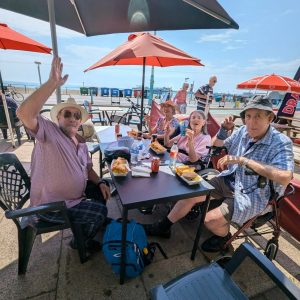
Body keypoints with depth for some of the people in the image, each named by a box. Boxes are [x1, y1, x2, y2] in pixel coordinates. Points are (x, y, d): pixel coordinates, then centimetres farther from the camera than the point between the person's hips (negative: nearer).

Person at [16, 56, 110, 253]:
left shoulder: (81, 143, 4)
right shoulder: (49, 131, -18)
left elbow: (88, 169, 10)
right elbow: (24, 114, -38)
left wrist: (100, 182, -6)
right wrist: (53, 83, -40)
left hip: (74, 194, 8)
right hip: (51, 205, -7)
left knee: (103, 190, 15)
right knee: (100, 211, -9)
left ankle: (96, 223, 38)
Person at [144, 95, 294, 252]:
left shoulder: (281, 143, -18)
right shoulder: (243, 131, -3)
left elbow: (285, 178, -35)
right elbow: (216, 145, 13)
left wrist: (243, 160, -36)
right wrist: (224, 129, -7)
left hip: (252, 195, -5)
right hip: (229, 180, 6)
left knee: (211, 220, -21)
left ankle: (224, 236, 17)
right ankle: (163, 227, 16)